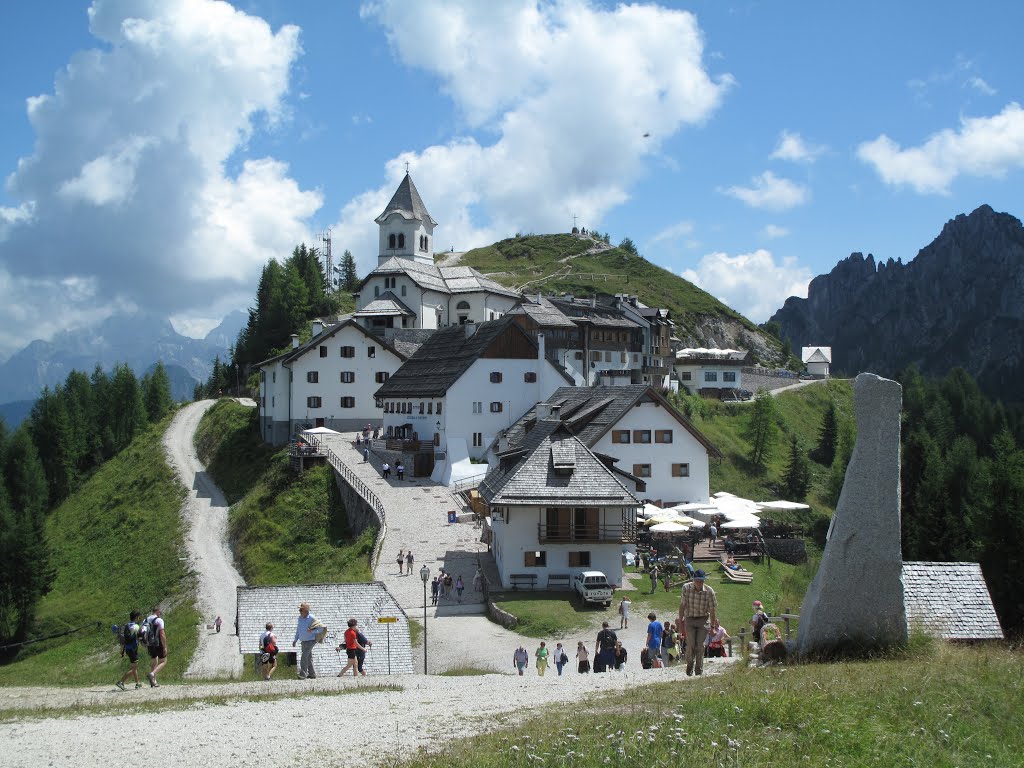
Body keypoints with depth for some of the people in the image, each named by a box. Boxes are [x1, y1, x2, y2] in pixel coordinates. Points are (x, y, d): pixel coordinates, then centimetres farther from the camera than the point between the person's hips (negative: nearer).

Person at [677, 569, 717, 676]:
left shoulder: (709, 591, -11)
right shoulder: (686, 588, -9)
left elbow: (712, 610, -3)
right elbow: (682, 605, 1)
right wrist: (680, 620, 3)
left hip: (703, 620, 0)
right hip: (689, 620, 0)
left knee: (700, 645, -3)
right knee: (691, 644, -7)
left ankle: (699, 670, 10)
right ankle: (690, 665, 19)